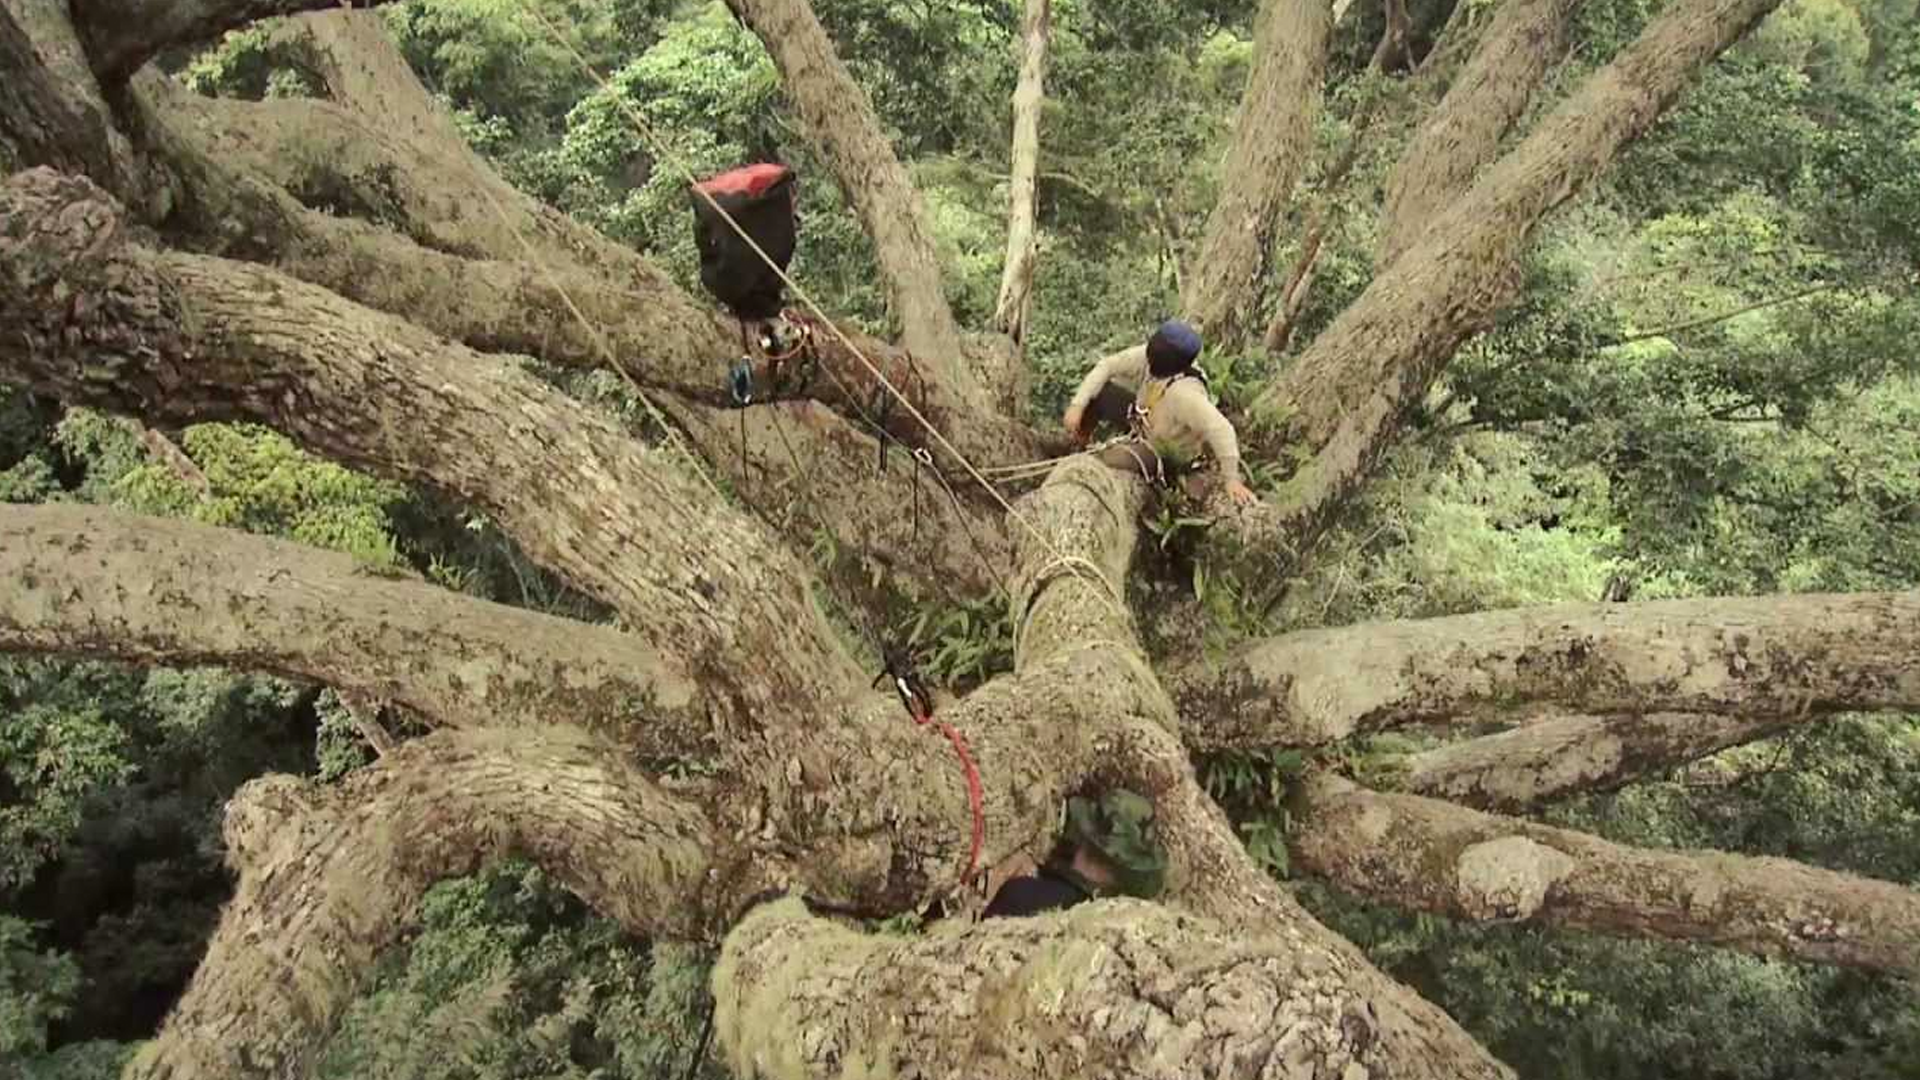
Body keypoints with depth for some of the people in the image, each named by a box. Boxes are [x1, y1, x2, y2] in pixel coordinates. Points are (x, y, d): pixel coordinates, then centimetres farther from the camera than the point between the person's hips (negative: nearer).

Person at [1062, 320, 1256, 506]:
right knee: (1094, 394, -4)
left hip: (1167, 450, -6)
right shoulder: (1150, 357, -25)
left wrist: (1231, 479, -39)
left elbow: (1221, 431, -45)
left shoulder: (1184, 393, -44)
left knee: (1113, 460, -29)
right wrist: (1077, 405, -21)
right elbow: (1107, 366, -14)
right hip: (1144, 419, 6)